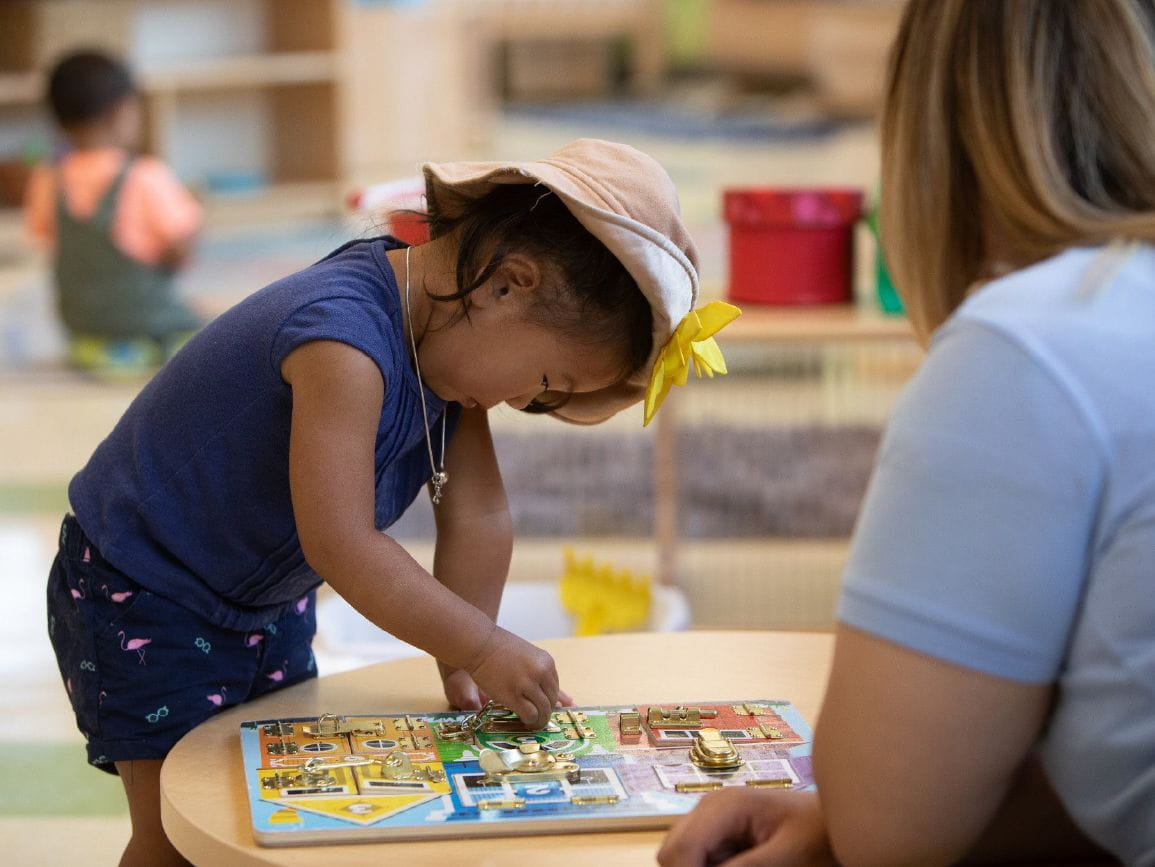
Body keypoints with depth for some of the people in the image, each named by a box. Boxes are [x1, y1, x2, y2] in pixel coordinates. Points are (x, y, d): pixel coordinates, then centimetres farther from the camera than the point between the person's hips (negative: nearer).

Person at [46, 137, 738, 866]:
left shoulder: (447, 339, -7)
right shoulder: (343, 340, -36)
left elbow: (478, 515, -5)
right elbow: (342, 545, -39)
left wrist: (462, 666, -10)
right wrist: (483, 651, -34)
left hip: (266, 604, 9)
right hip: (140, 595, -9)